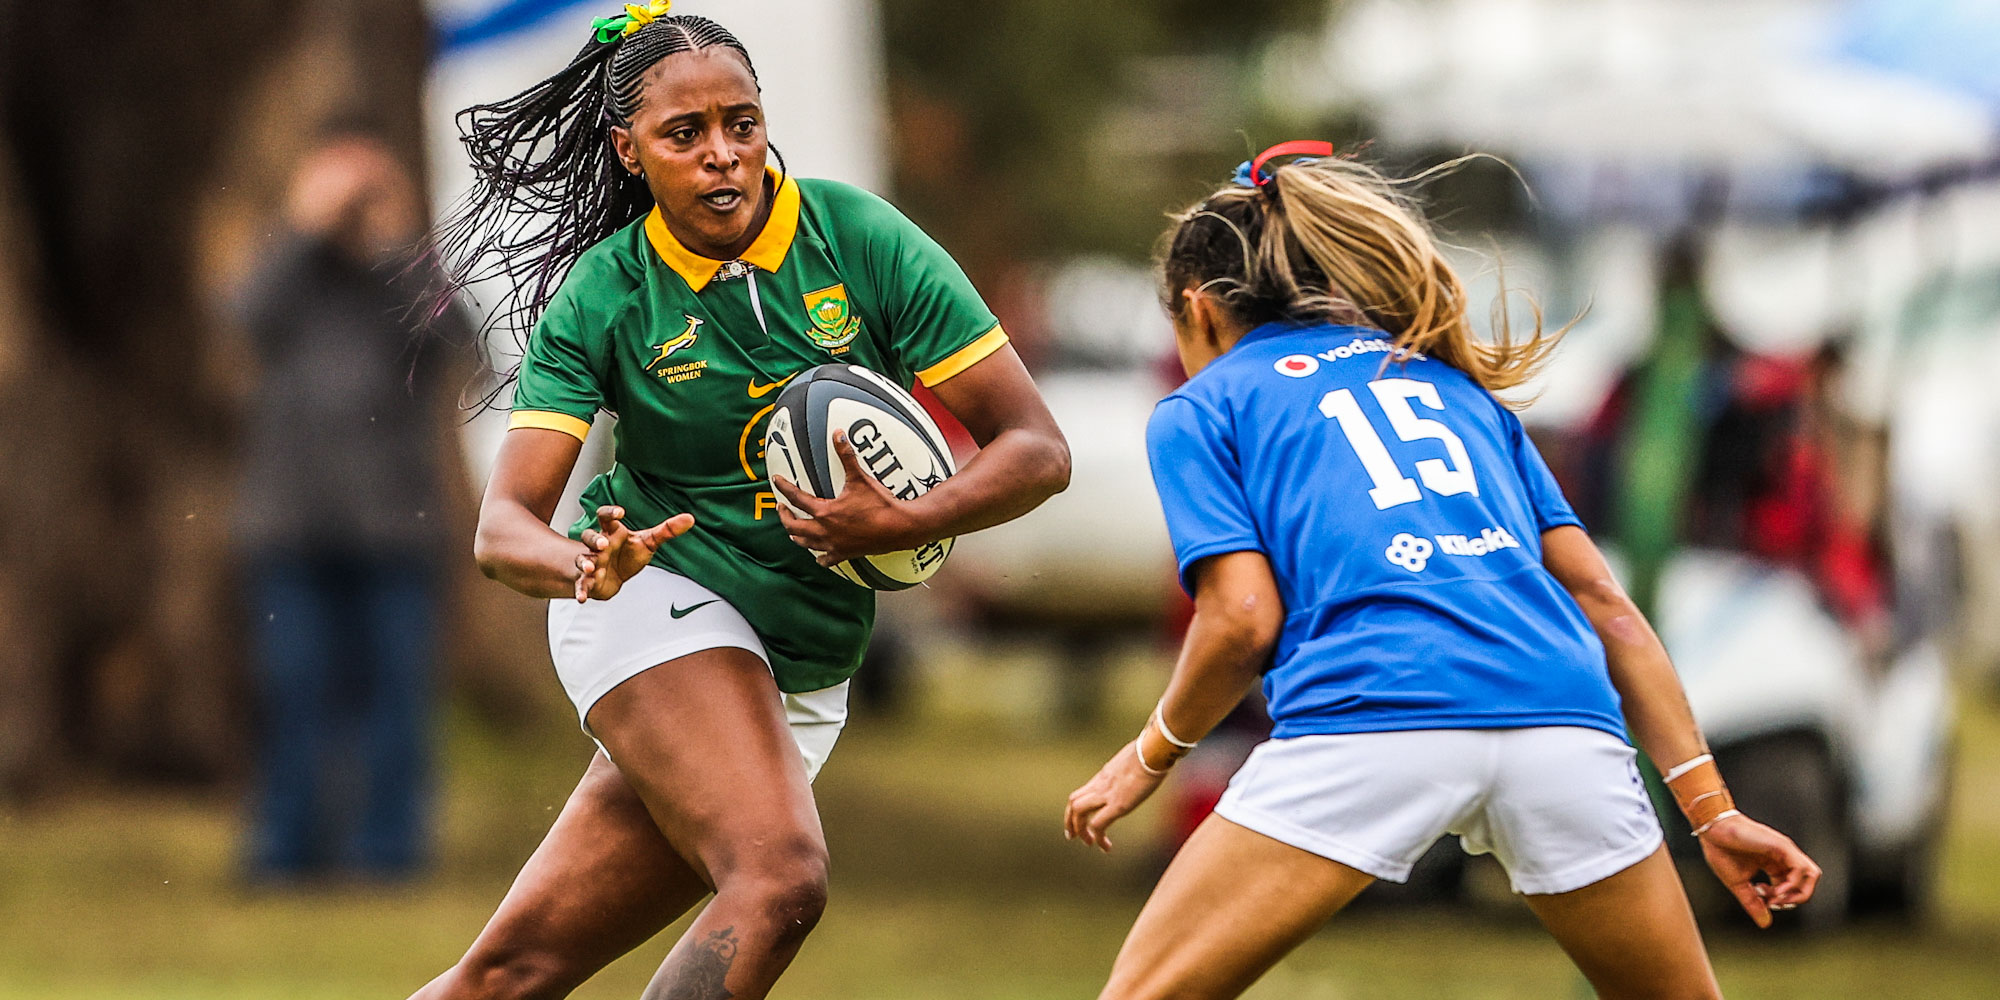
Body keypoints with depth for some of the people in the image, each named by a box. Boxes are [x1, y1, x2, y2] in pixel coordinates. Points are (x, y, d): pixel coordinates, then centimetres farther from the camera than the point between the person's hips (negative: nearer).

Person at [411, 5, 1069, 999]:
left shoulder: (860, 238, -6)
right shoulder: (602, 295, -8)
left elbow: (1035, 449, -7)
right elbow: (502, 526, -13)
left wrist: (903, 523, -25)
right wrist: (587, 566, -36)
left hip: (802, 672, 3)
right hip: (653, 608, -3)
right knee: (781, 876, -29)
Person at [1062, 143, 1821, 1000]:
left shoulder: (1202, 408, 19)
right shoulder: (1455, 383, 32)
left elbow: (1243, 621, 3)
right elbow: (1599, 599, 22)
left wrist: (1151, 754, 21)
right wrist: (1712, 809, 18)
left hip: (1371, 712, -4)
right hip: (1560, 714, 4)